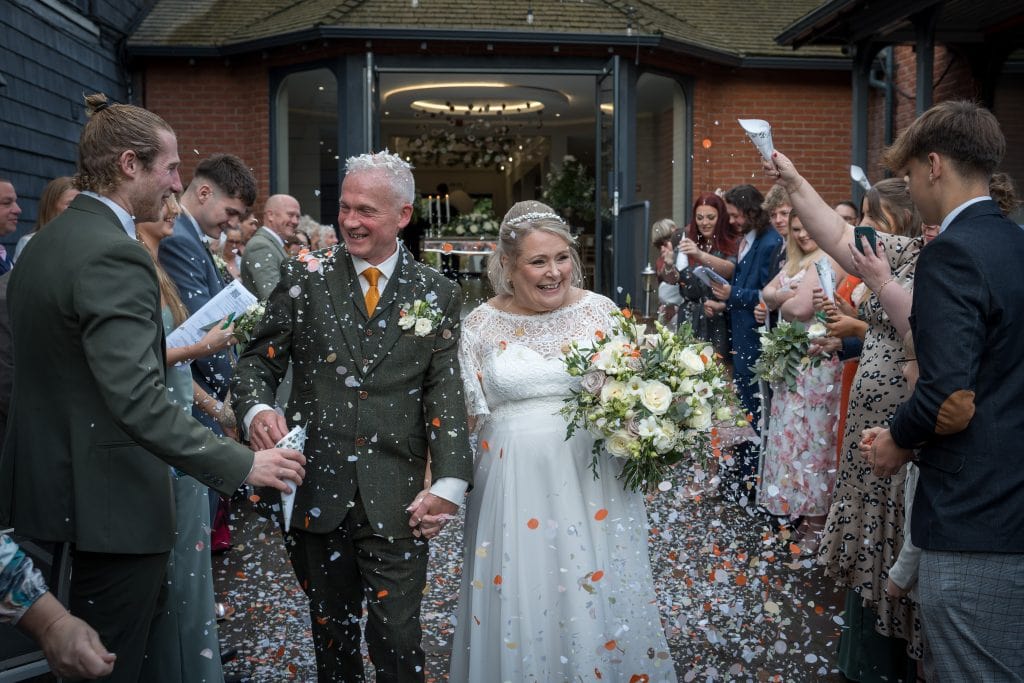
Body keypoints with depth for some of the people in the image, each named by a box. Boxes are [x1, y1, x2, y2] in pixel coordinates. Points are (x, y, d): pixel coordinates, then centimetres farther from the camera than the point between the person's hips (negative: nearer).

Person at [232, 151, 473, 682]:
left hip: (397, 499, -1)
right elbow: (258, 362, 3)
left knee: (397, 640, 3)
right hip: (315, 492, 1)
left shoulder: (436, 295, 3)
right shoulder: (305, 276, 2)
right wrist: (257, 409, -20)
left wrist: (448, 485, -11)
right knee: (331, 635, 16)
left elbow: (445, 393, 0)